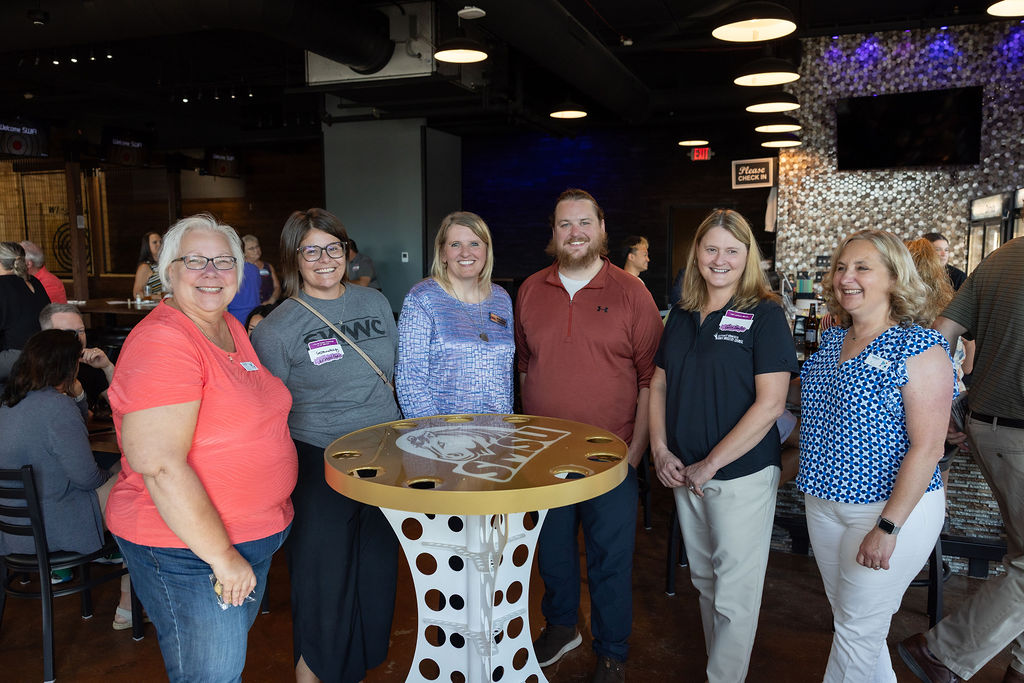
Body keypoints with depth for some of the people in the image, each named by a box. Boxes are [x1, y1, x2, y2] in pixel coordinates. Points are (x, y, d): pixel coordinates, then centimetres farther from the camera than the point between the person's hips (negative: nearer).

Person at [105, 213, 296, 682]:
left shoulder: (231, 329, 7)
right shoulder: (161, 341, -21)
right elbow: (159, 466, -26)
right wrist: (222, 556, -21)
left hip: (254, 536, 9)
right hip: (188, 549, -9)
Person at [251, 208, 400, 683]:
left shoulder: (375, 302, 5)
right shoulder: (278, 327, -8)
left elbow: (399, 374, 14)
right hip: (318, 463, -4)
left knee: (377, 566, 15)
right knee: (323, 571, 6)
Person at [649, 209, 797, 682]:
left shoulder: (765, 314, -10)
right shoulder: (682, 315, 7)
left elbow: (770, 404, -16)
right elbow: (659, 383, 11)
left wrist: (711, 465, -16)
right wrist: (661, 451, -2)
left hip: (742, 474, -5)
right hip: (684, 473, 6)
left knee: (734, 594, 5)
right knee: (704, 580, 19)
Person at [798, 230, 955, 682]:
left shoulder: (920, 349, -15)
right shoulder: (831, 341, 5)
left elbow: (926, 448, -19)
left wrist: (888, 527, -21)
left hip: (892, 506, -7)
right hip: (825, 502, 7)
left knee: (858, 627, 5)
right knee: (847, 616, 20)